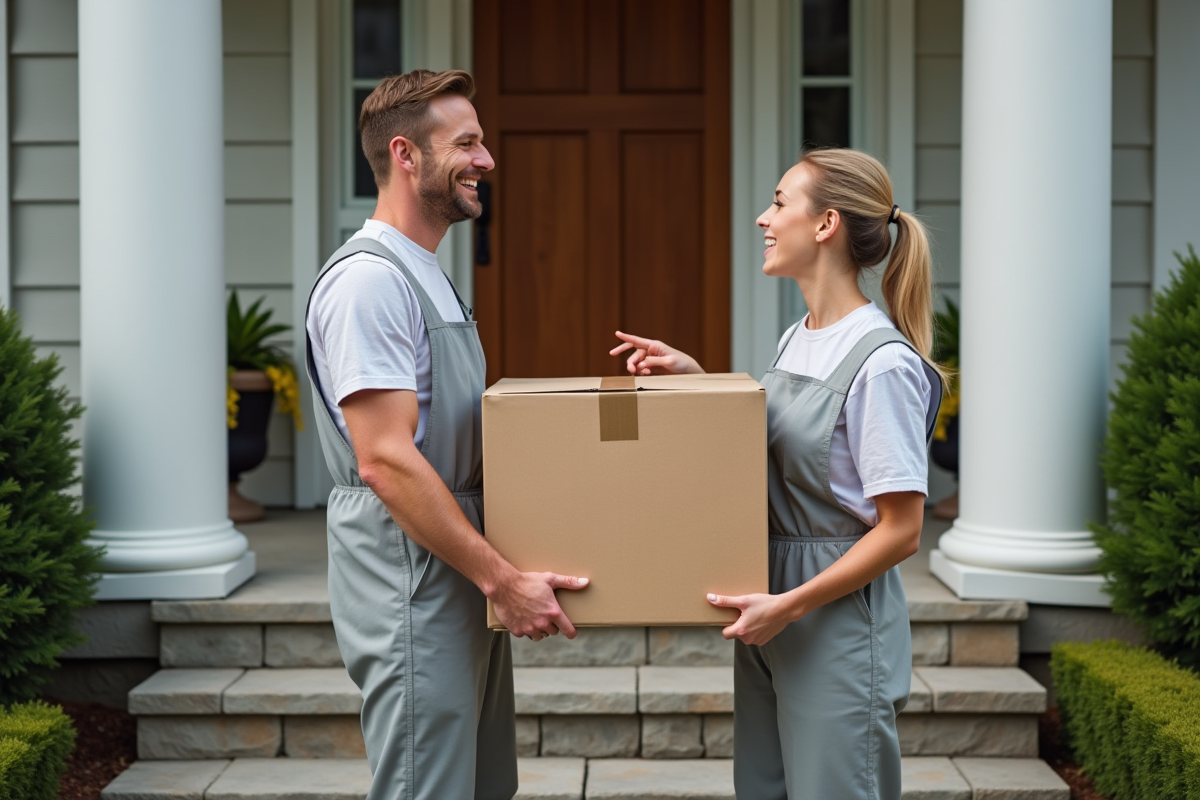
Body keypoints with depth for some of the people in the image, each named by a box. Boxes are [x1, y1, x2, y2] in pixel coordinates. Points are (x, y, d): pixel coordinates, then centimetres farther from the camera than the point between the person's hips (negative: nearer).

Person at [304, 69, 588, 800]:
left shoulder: (427, 276, 17)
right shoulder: (369, 279, -17)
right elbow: (386, 461, -24)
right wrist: (502, 578, -23)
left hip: (464, 586, 10)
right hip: (414, 591, -10)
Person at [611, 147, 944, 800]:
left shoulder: (882, 362, -18)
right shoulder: (795, 340, 9)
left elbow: (900, 531, -18)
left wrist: (789, 605, -21)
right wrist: (693, 377, 10)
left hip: (840, 620, -8)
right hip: (772, 622, 9)